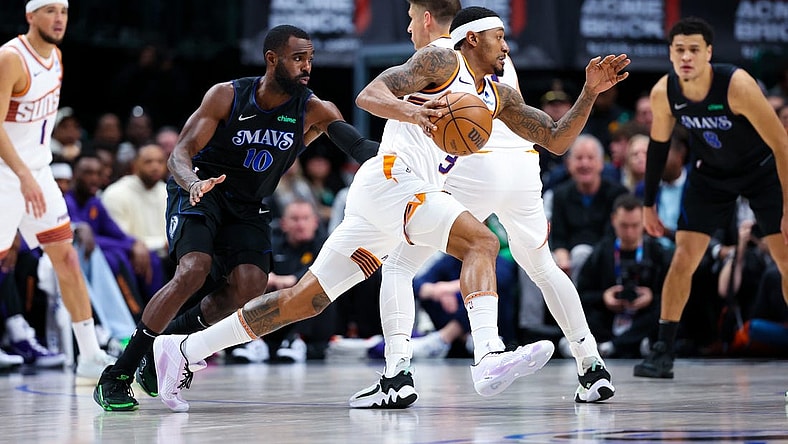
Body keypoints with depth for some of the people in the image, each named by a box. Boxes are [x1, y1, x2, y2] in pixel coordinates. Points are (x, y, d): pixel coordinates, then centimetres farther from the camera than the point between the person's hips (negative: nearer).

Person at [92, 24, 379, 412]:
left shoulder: (314, 111, -11)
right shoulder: (227, 96, -15)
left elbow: (360, 147, -25)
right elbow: (181, 152, -17)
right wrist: (193, 183, -39)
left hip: (247, 207, 3)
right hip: (200, 191, -3)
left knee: (248, 288, -20)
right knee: (194, 271, -27)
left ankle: (171, 339, 7)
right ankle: (116, 376, -20)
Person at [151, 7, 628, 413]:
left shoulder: (498, 96, 22)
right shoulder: (441, 61, -2)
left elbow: (556, 140, 23)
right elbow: (368, 95, -13)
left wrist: (590, 93, 10)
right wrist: (412, 112, -32)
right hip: (390, 179, -9)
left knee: (306, 300, 8)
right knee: (481, 242, -23)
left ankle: (184, 351, 12)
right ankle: (489, 357, -43)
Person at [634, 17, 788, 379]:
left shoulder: (737, 85, -33)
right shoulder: (663, 93, -20)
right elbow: (658, 144, 1)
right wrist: (649, 203, 5)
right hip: (711, 173, 3)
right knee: (683, 258, -6)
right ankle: (662, 352, 1)